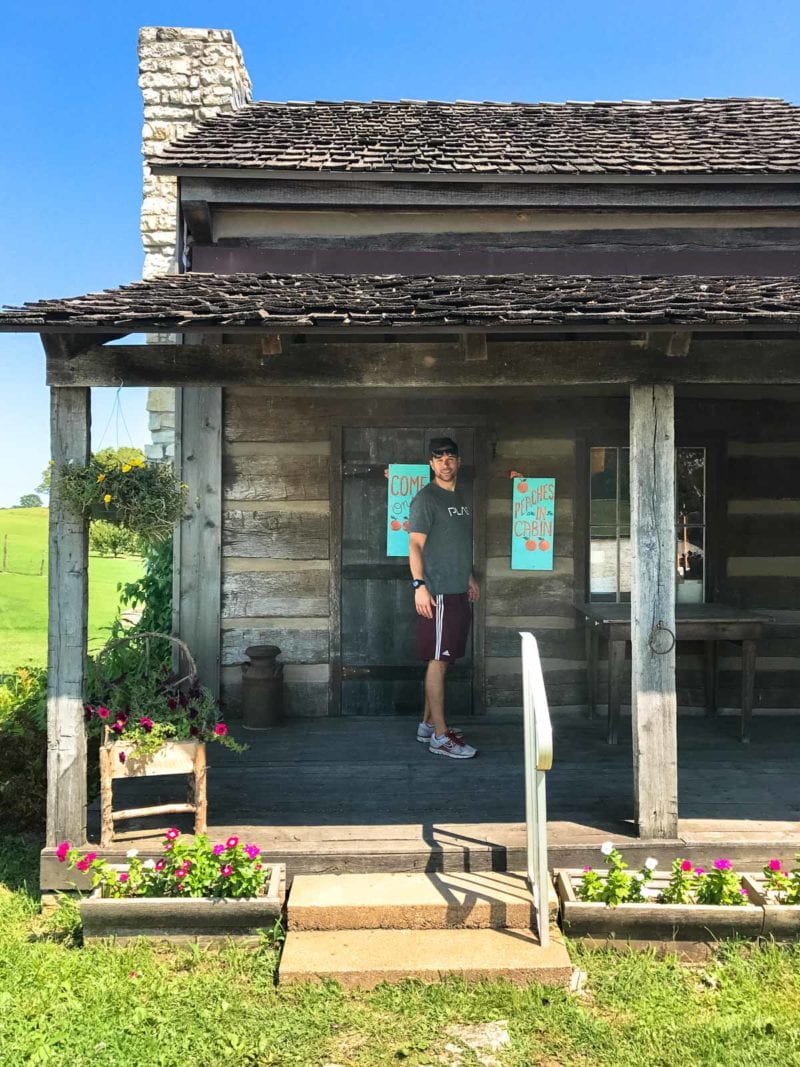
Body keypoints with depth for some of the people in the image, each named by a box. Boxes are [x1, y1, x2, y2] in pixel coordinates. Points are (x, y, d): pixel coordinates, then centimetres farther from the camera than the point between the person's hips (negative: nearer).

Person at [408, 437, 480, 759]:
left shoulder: (460, 497, 16)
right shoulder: (425, 498, -9)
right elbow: (415, 545, -15)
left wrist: (469, 577, 25)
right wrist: (419, 585, -23)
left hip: (459, 591, 8)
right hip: (437, 593, -8)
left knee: (443, 659, 12)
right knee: (438, 660, -5)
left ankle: (428, 724, 22)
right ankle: (440, 736, -1)